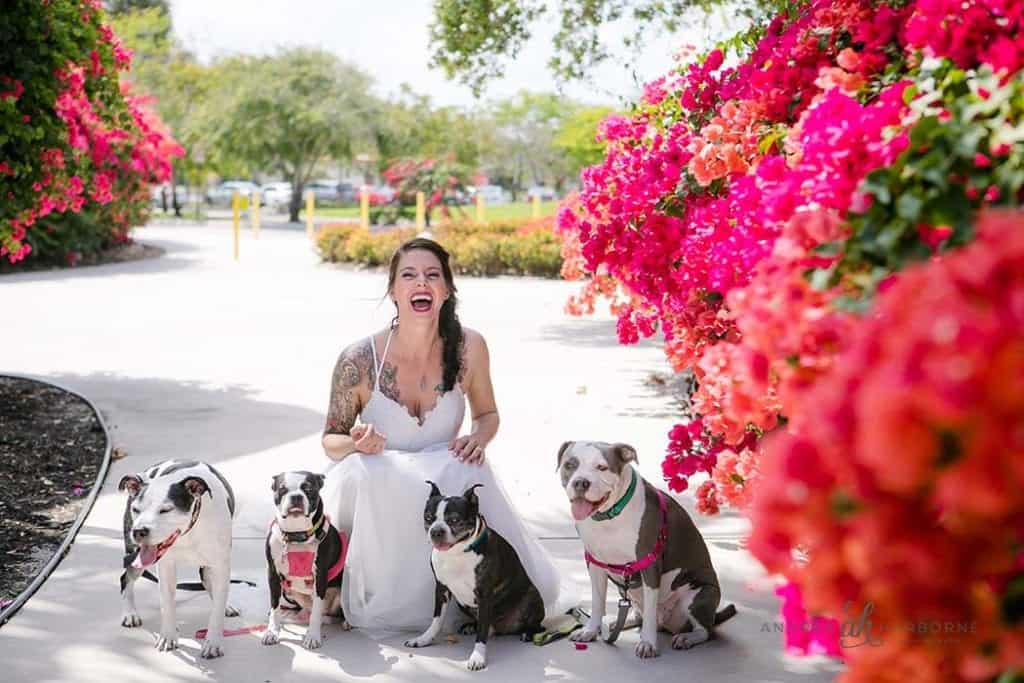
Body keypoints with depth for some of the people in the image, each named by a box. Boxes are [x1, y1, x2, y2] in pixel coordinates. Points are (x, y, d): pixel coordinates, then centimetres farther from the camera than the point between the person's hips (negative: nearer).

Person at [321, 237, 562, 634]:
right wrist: (358, 443, -28)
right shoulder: (359, 360, -17)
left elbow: (487, 413, 9)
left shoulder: (468, 347, -10)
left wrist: (479, 438, -15)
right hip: (373, 496, -2)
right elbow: (330, 441, -3)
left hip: (446, 487, 2)